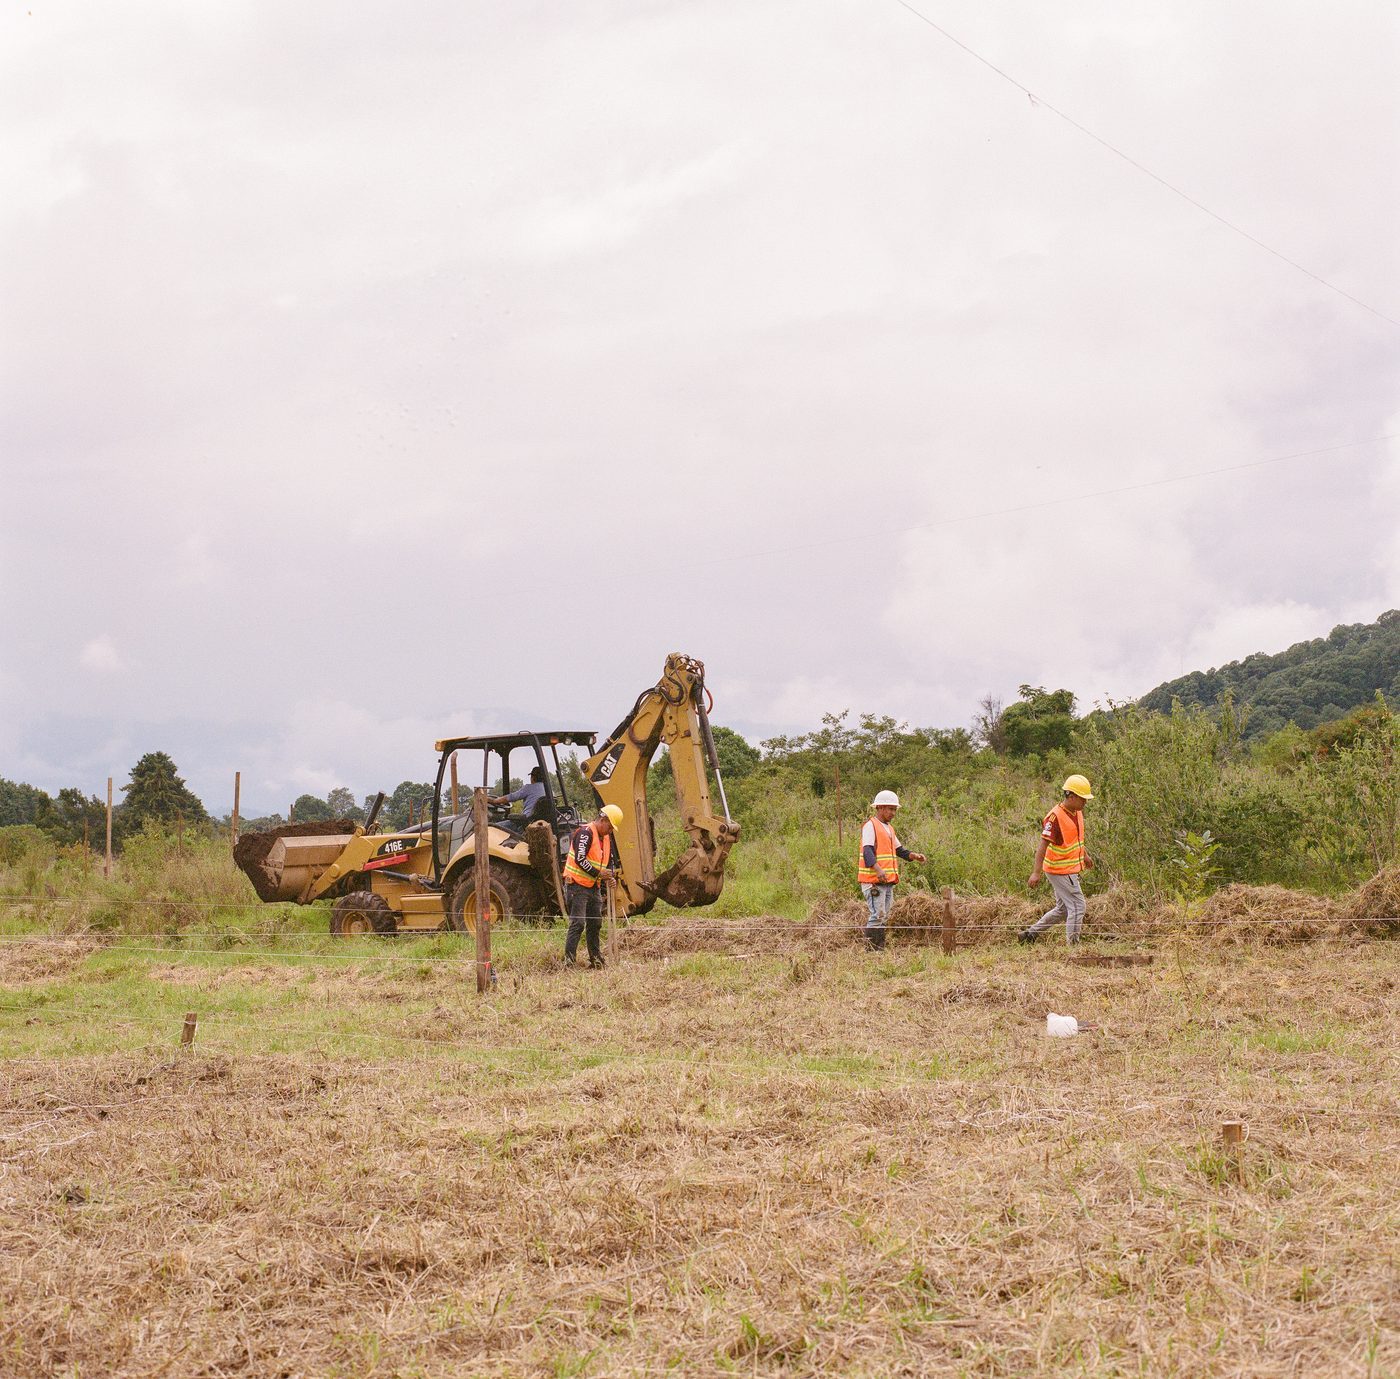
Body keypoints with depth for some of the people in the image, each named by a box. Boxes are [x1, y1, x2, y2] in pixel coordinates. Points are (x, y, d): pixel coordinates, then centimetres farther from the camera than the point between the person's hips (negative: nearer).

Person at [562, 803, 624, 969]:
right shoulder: (585, 832, -14)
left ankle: (596, 959, 21)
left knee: (596, 924, 12)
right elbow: (579, 859, -22)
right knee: (577, 923, -13)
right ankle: (569, 961, -12)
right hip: (577, 885, -9)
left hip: (593, 887, 9)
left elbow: (609, 862, 23)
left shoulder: (606, 838, 15)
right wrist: (598, 873, -20)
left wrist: (610, 876, 3)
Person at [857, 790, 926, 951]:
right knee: (877, 915, -13)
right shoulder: (870, 826, -9)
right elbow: (867, 851, -21)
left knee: (884, 916, 9)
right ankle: (871, 950, -13)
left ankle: (880, 949, 13)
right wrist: (878, 869, -36)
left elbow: (899, 850, 23)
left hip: (888, 881, 9)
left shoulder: (889, 828, 20)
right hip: (873, 881, -9)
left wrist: (914, 856, 4)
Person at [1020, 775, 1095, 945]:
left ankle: (1030, 934, 23)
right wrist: (1036, 873, -28)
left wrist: (1085, 855, 35)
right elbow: (1043, 845, -25)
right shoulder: (1055, 817, -23)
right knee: (1077, 906, -7)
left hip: (1070, 868, 9)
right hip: (1060, 870, -9)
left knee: (1063, 909, 16)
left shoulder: (1077, 812, 5)